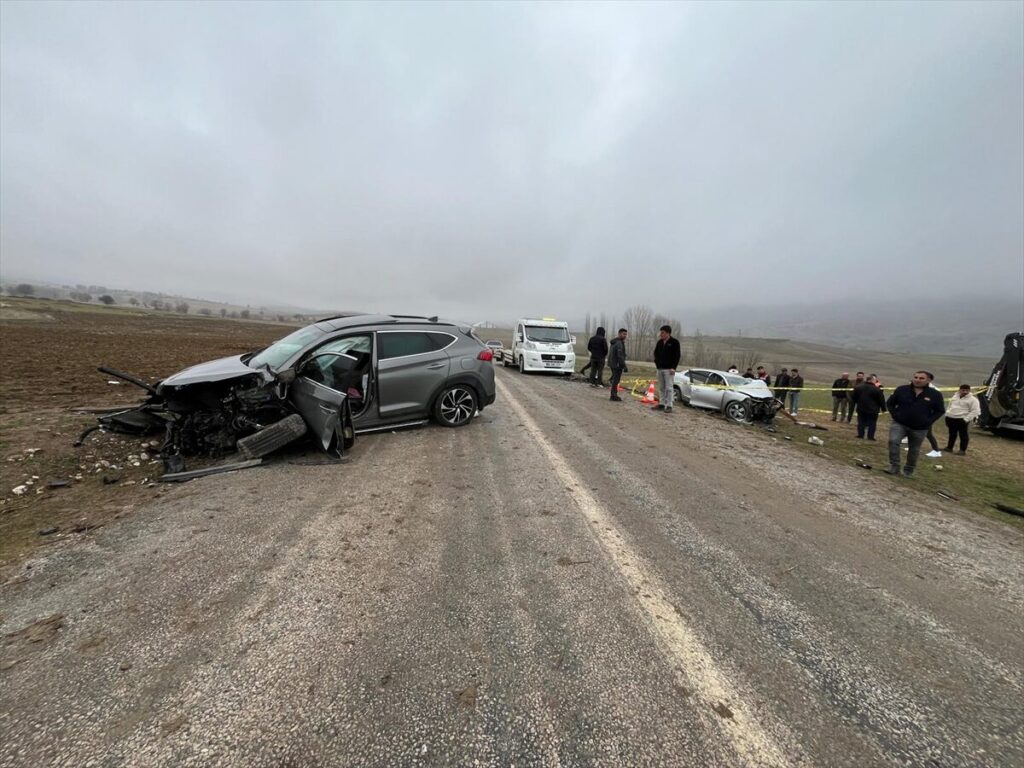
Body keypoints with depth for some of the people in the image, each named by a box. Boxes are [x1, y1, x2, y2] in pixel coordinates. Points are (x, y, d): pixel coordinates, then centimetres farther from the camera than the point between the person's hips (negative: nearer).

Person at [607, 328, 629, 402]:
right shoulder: (619, 343, -17)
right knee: (616, 380, -4)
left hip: (612, 364, 10)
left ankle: (614, 395, 25)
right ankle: (614, 396, 0)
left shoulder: (614, 342, 14)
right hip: (617, 365, -10)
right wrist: (624, 366, -23)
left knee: (615, 379, 17)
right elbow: (620, 356, -24)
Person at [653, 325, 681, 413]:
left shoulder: (674, 342, -6)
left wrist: (673, 367, -16)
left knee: (669, 388, -5)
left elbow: (677, 356, -10)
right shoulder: (660, 342, 10)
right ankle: (661, 404, 18)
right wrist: (656, 362, 7)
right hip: (660, 368, 6)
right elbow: (656, 353, 22)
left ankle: (669, 406, -2)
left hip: (669, 369, -6)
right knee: (661, 388, 11)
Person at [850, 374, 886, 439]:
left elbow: (853, 398, 8)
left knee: (861, 423, 10)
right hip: (872, 410, -3)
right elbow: (881, 400, -5)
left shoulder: (858, 387, 1)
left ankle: (860, 435, 10)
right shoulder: (876, 389, -11)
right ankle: (870, 436, 5)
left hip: (861, 409, 3)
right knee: (872, 424, 5)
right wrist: (883, 409, 7)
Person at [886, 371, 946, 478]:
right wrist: (895, 415, -4)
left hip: (920, 428, 1)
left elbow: (940, 410, 7)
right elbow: (889, 403, 8)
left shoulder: (935, 394, -2)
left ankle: (909, 470, 29)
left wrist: (928, 421, -5)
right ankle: (894, 466, -16)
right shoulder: (901, 389, -3)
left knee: (914, 450, 11)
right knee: (893, 441, -24)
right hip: (900, 424, -1)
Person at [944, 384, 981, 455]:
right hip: (950, 418, 6)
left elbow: (975, 411, -11)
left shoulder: (973, 399, -5)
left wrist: (966, 419, -19)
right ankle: (949, 447, 22)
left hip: (961, 419, -6)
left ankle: (963, 450, 6)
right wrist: (947, 415, 14)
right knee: (952, 434, 14)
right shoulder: (955, 397, 14)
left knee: (963, 435, -1)